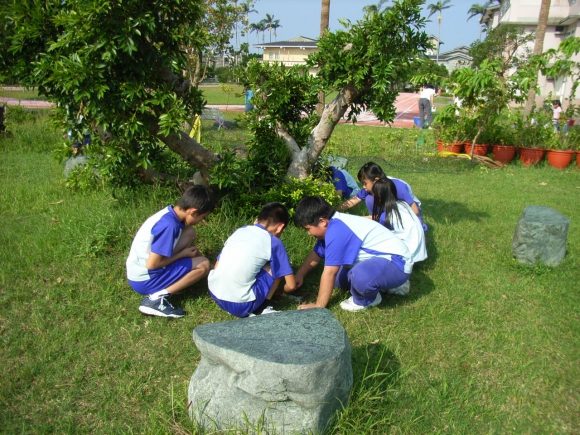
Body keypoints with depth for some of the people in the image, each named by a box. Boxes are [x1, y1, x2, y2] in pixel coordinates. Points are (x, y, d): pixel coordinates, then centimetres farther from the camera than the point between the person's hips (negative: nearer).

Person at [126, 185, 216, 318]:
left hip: (140, 268, 8)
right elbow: (152, 264, -24)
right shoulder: (169, 225, -28)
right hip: (144, 280, -8)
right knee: (203, 265, -10)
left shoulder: (170, 212, -1)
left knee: (190, 233, 4)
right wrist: (183, 254, -11)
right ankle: (156, 298, -10)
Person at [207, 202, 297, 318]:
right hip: (240, 304, -5)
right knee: (275, 267, 12)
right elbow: (291, 285, 3)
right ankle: (261, 309, 8)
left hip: (214, 295, 5)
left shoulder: (240, 230, 13)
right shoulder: (274, 243, 1)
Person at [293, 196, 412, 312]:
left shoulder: (336, 231, -26)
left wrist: (319, 305, -15)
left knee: (359, 275, -38)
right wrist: (299, 275, 23)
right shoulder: (333, 223, 4)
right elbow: (317, 253, 19)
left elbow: (329, 272, -24)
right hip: (381, 259, 10)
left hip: (396, 263, -10)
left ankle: (367, 300, -7)